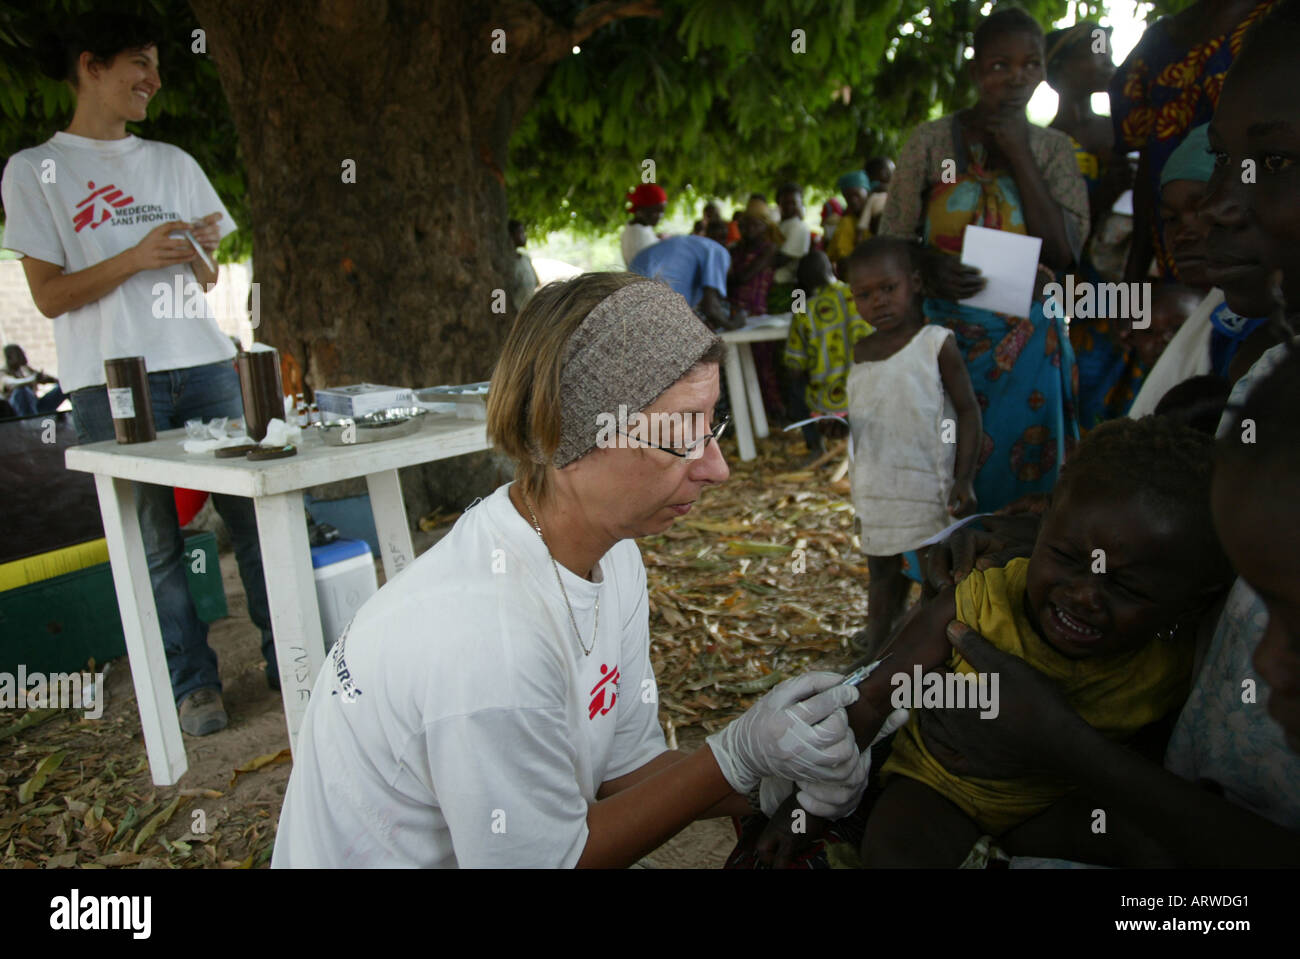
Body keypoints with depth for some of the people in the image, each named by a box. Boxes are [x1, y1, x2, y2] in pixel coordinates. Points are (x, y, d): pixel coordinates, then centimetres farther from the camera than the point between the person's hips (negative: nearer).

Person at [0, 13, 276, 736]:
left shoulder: (173, 162, 18)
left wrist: (203, 252, -4)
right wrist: (135, 256, -14)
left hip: (203, 361, 4)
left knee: (255, 513, -1)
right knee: (155, 542, -1)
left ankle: (287, 657, 9)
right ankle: (194, 684, 9)